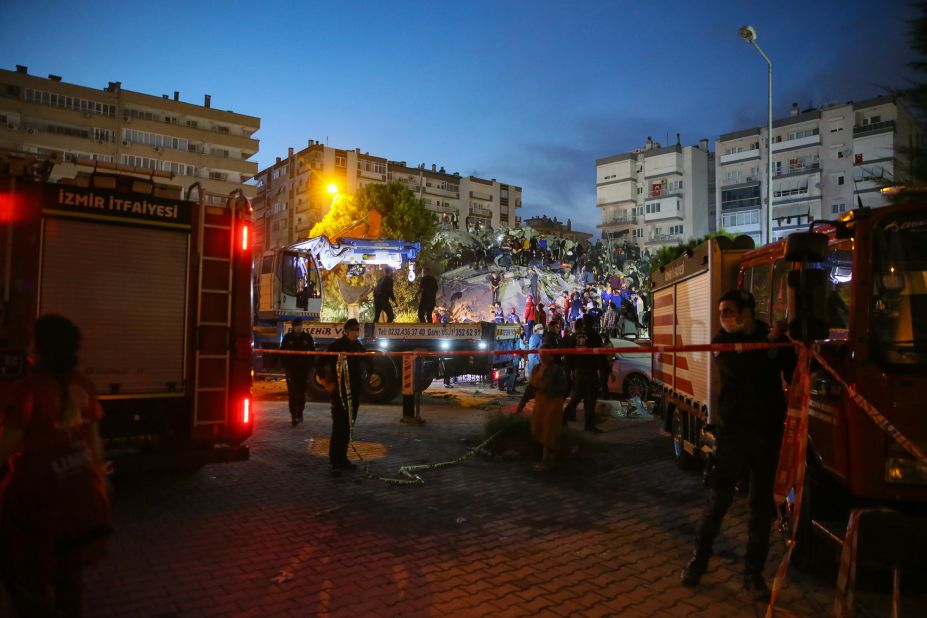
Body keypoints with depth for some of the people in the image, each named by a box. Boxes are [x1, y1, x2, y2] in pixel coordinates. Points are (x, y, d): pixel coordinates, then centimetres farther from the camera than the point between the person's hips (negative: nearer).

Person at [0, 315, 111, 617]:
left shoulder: (30, 387, -18)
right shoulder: (83, 386, -1)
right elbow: (94, 438, 6)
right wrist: (99, 476, 18)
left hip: (39, 490, -6)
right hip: (79, 487, 6)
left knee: (26, 570, 12)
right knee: (69, 565, 21)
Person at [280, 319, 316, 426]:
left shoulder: (307, 337, 3)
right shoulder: (287, 337, 1)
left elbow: (312, 352, 6)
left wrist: (310, 365, -1)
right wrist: (285, 366, -5)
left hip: (304, 369, 1)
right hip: (291, 369, -1)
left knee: (302, 393, 9)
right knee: (292, 393, -5)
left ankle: (299, 413, 23)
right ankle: (294, 416, -3)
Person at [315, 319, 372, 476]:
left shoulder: (359, 347, 9)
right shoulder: (336, 346, -8)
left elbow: (368, 363, 27)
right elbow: (320, 363, -6)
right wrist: (326, 383, -8)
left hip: (355, 392, 6)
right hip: (339, 392, -6)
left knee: (347, 427, 12)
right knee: (339, 426, -10)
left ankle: (342, 458, 21)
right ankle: (335, 462, -7)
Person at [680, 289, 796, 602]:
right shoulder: (723, 341, 0)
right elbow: (739, 370, -19)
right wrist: (767, 345, -26)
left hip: (769, 432, 2)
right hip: (734, 431, -1)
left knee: (762, 504, 8)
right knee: (718, 497, 3)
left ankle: (754, 572, 20)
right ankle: (699, 559, 20)